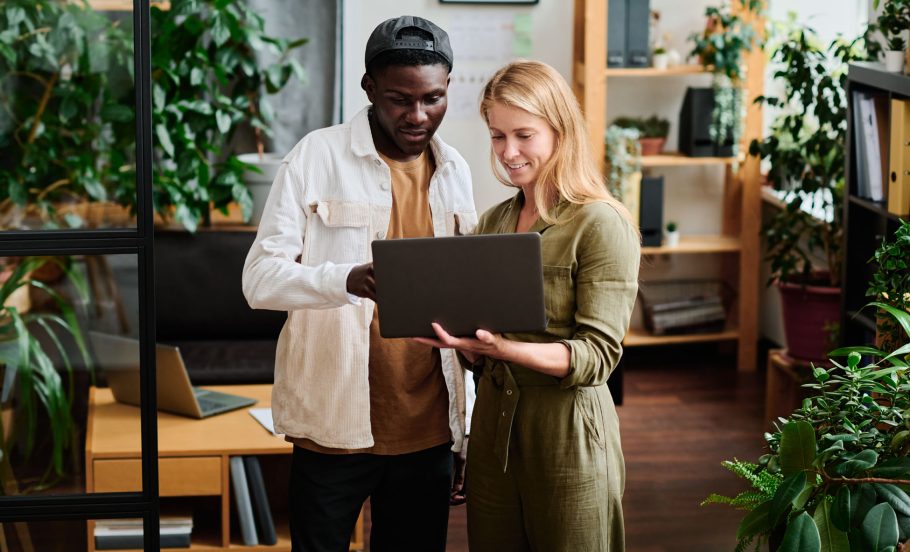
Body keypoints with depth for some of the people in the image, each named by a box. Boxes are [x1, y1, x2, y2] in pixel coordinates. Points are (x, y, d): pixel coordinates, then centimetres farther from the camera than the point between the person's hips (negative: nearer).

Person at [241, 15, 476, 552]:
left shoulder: (455, 171, 9)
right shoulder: (318, 155, -5)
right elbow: (260, 278, -11)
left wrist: (467, 431, 11)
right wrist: (346, 280, -31)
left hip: (429, 430, 4)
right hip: (336, 426, -4)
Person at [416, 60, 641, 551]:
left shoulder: (601, 225, -10)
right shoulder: (492, 223, 10)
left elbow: (598, 356, -17)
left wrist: (505, 347, -30)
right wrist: (461, 337, -8)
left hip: (568, 437, -6)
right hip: (493, 426, 6)